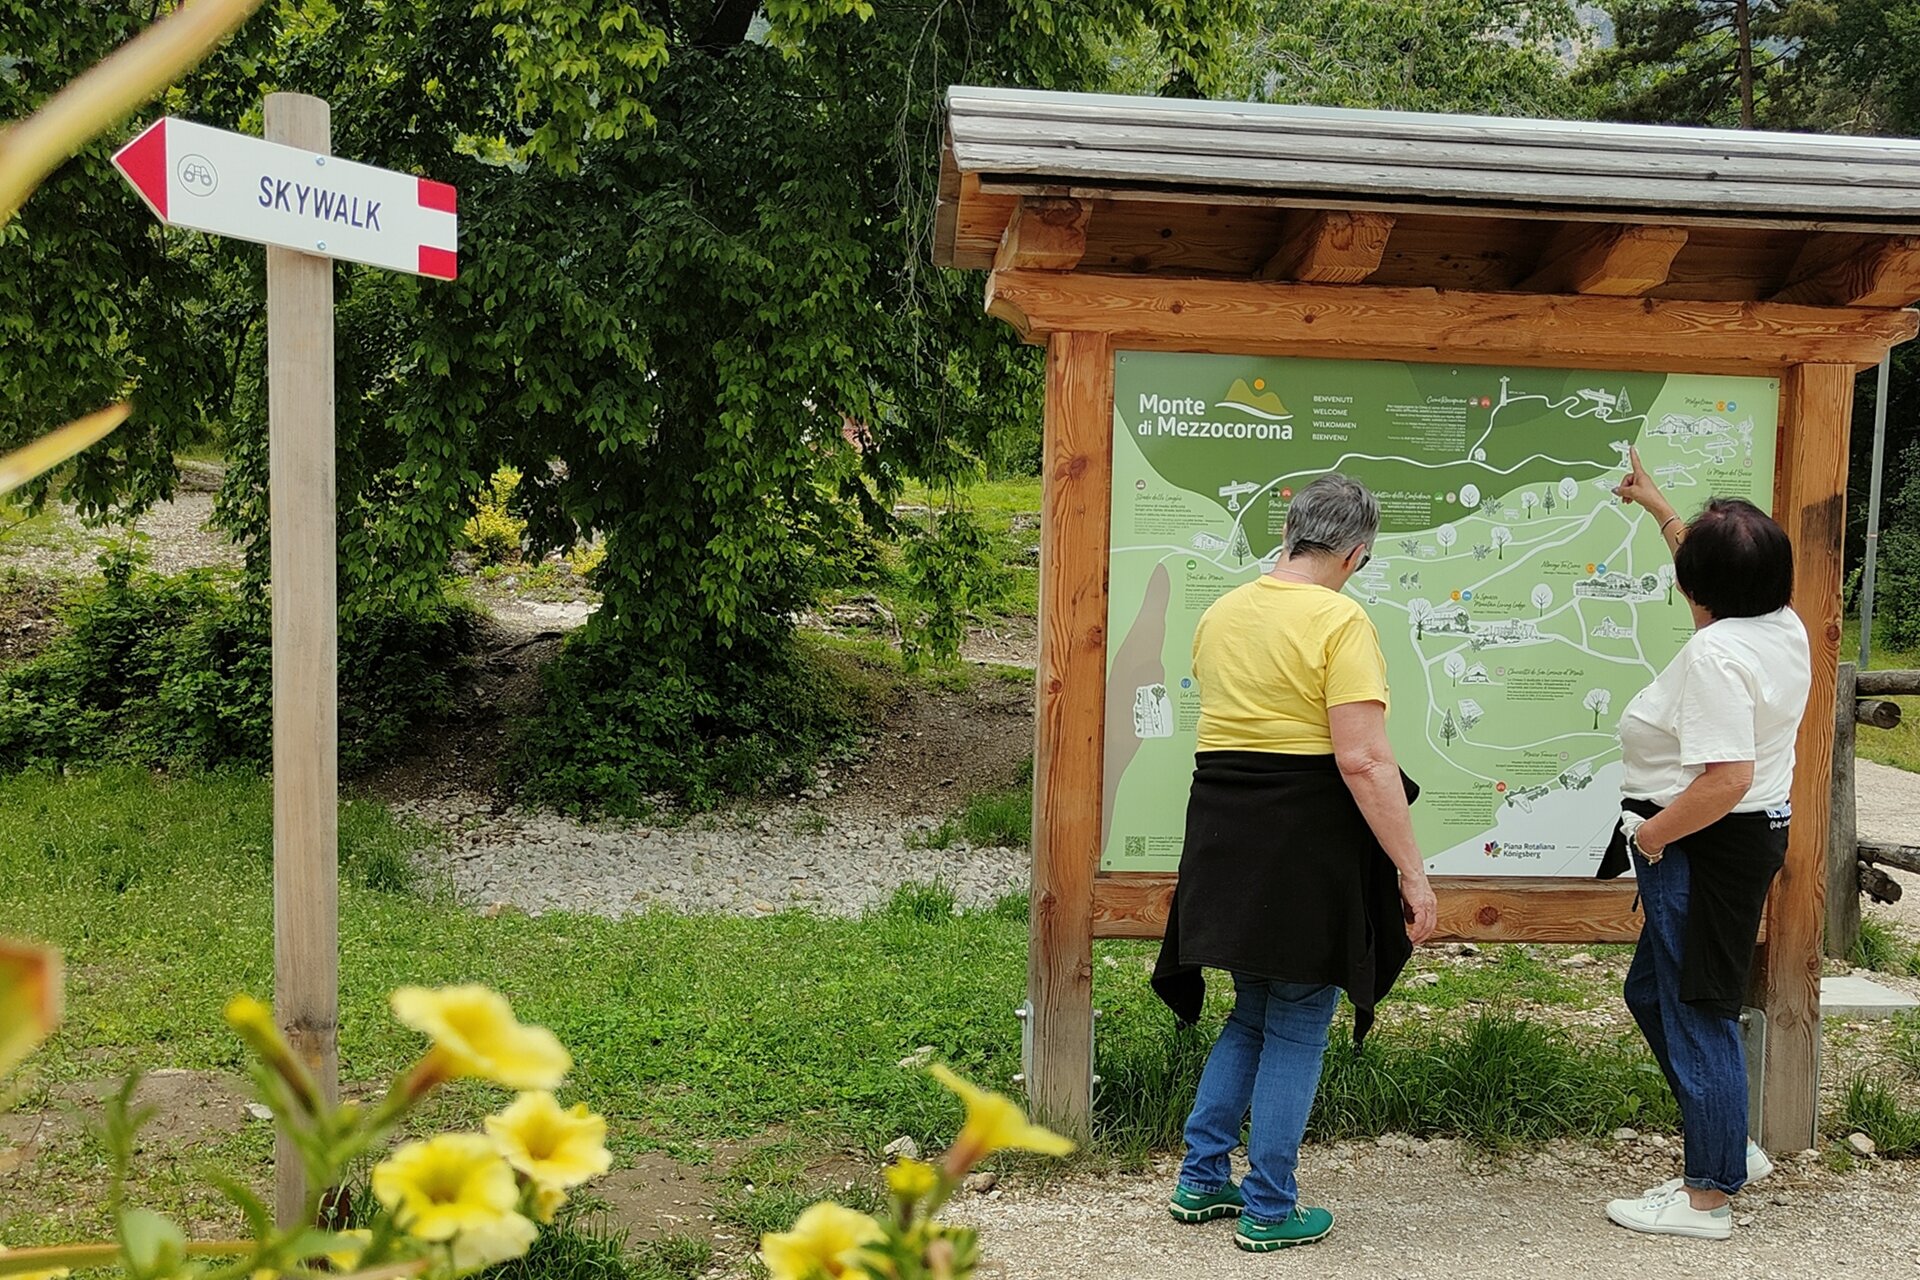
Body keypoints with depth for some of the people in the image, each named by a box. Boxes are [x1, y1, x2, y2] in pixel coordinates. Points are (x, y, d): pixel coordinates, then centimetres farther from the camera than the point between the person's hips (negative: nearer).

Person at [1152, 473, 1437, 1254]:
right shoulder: (1339, 621, -13)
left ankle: (1201, 1181, 24)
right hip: (1307, 843, -6)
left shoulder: (1220, 614, 8)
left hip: (1224, 837, 7)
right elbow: (1363, 759, -20)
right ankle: (1269, 1211, 17)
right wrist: (1412, 872, -16)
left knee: (1254, 1011, 22)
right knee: (1298, 1026, 8)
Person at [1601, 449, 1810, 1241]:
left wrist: (1649, 835, -19)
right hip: (1758, 831, 10)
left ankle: (1708, 1198, 14)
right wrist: (1657, 507, 34)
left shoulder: (1715, 654, -25)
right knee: (1652, 991, 22)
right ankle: (1728, 1149, 32)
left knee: (1697, 1014, 1)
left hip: (1703, 847, -10)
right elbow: (1723, 577, 27)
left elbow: (1728, 778, -31)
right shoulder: (1783, 626, 4)